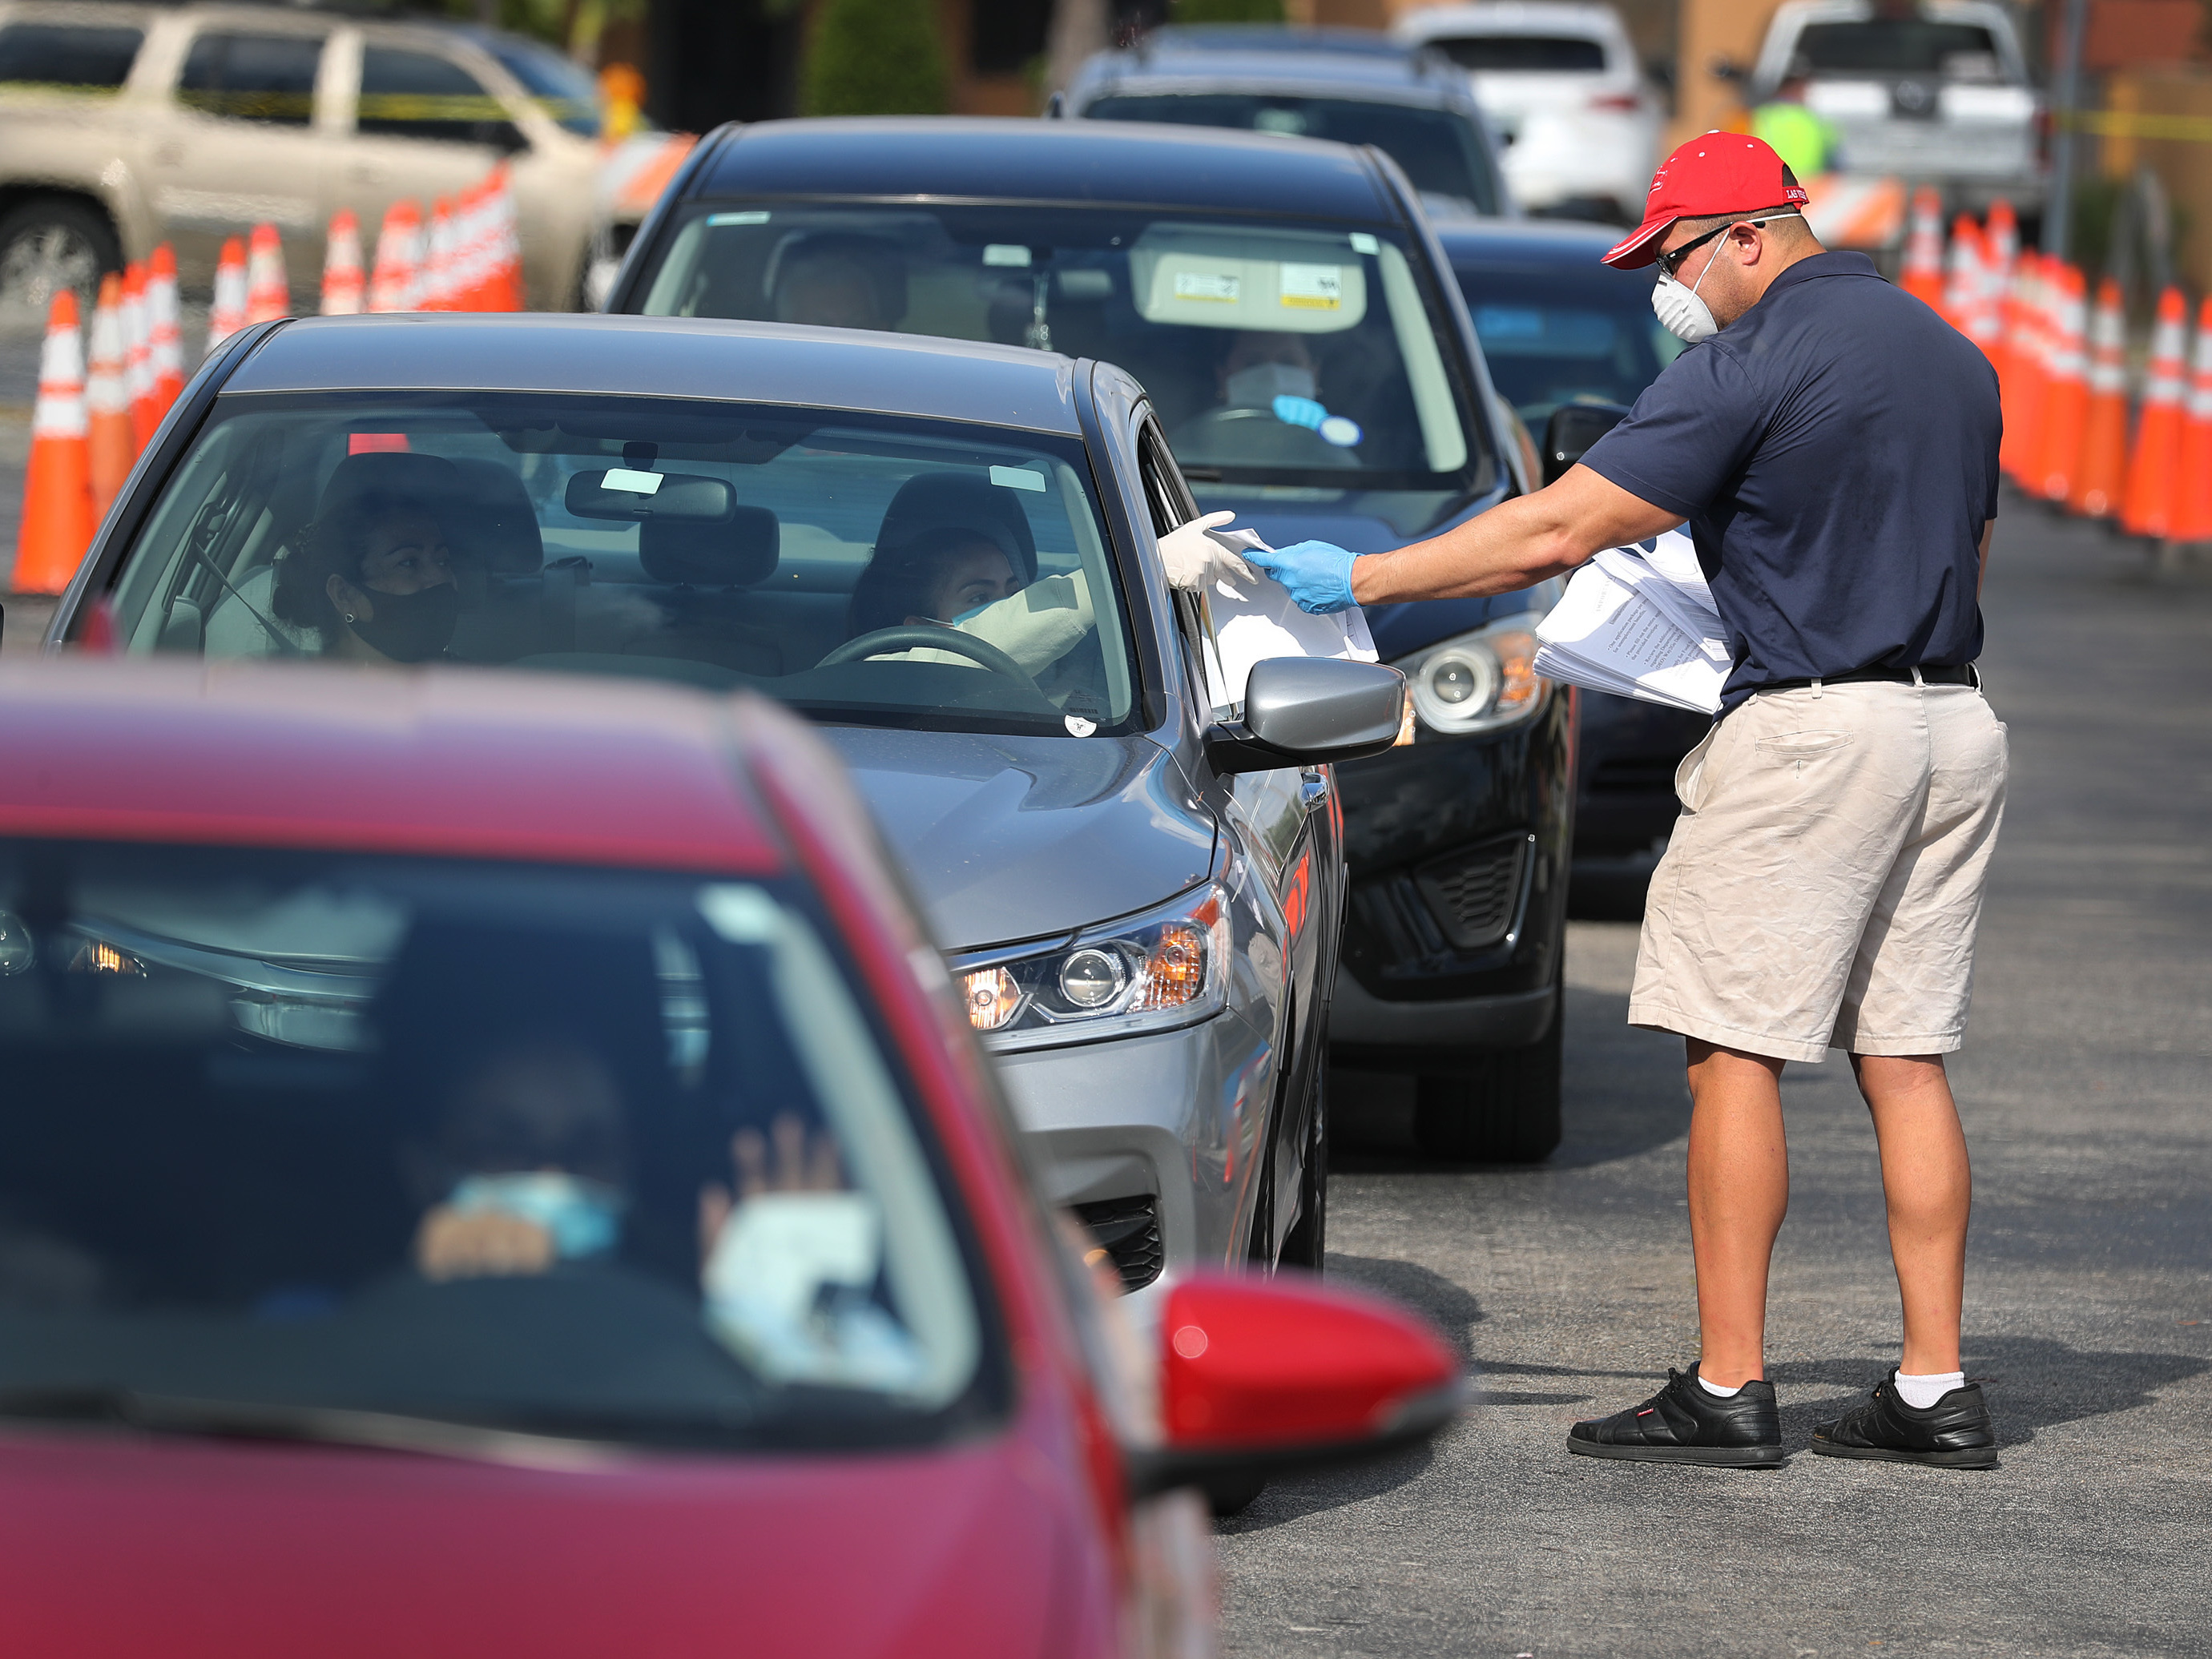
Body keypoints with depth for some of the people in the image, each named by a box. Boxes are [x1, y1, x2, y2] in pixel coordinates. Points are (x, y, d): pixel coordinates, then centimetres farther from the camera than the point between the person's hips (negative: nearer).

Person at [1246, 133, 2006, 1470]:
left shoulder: (1754, 366, -11)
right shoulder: (1952, 355, 14)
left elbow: (1557, 532, -13)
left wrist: (1359, 580, -6)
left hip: (1810, 726, -8)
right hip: (1958, 721, 8)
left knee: (1736, 1053, -3)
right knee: (1907, 1059, 9)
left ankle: (1729, 1389, -5)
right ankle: (1936, 1388, 6)